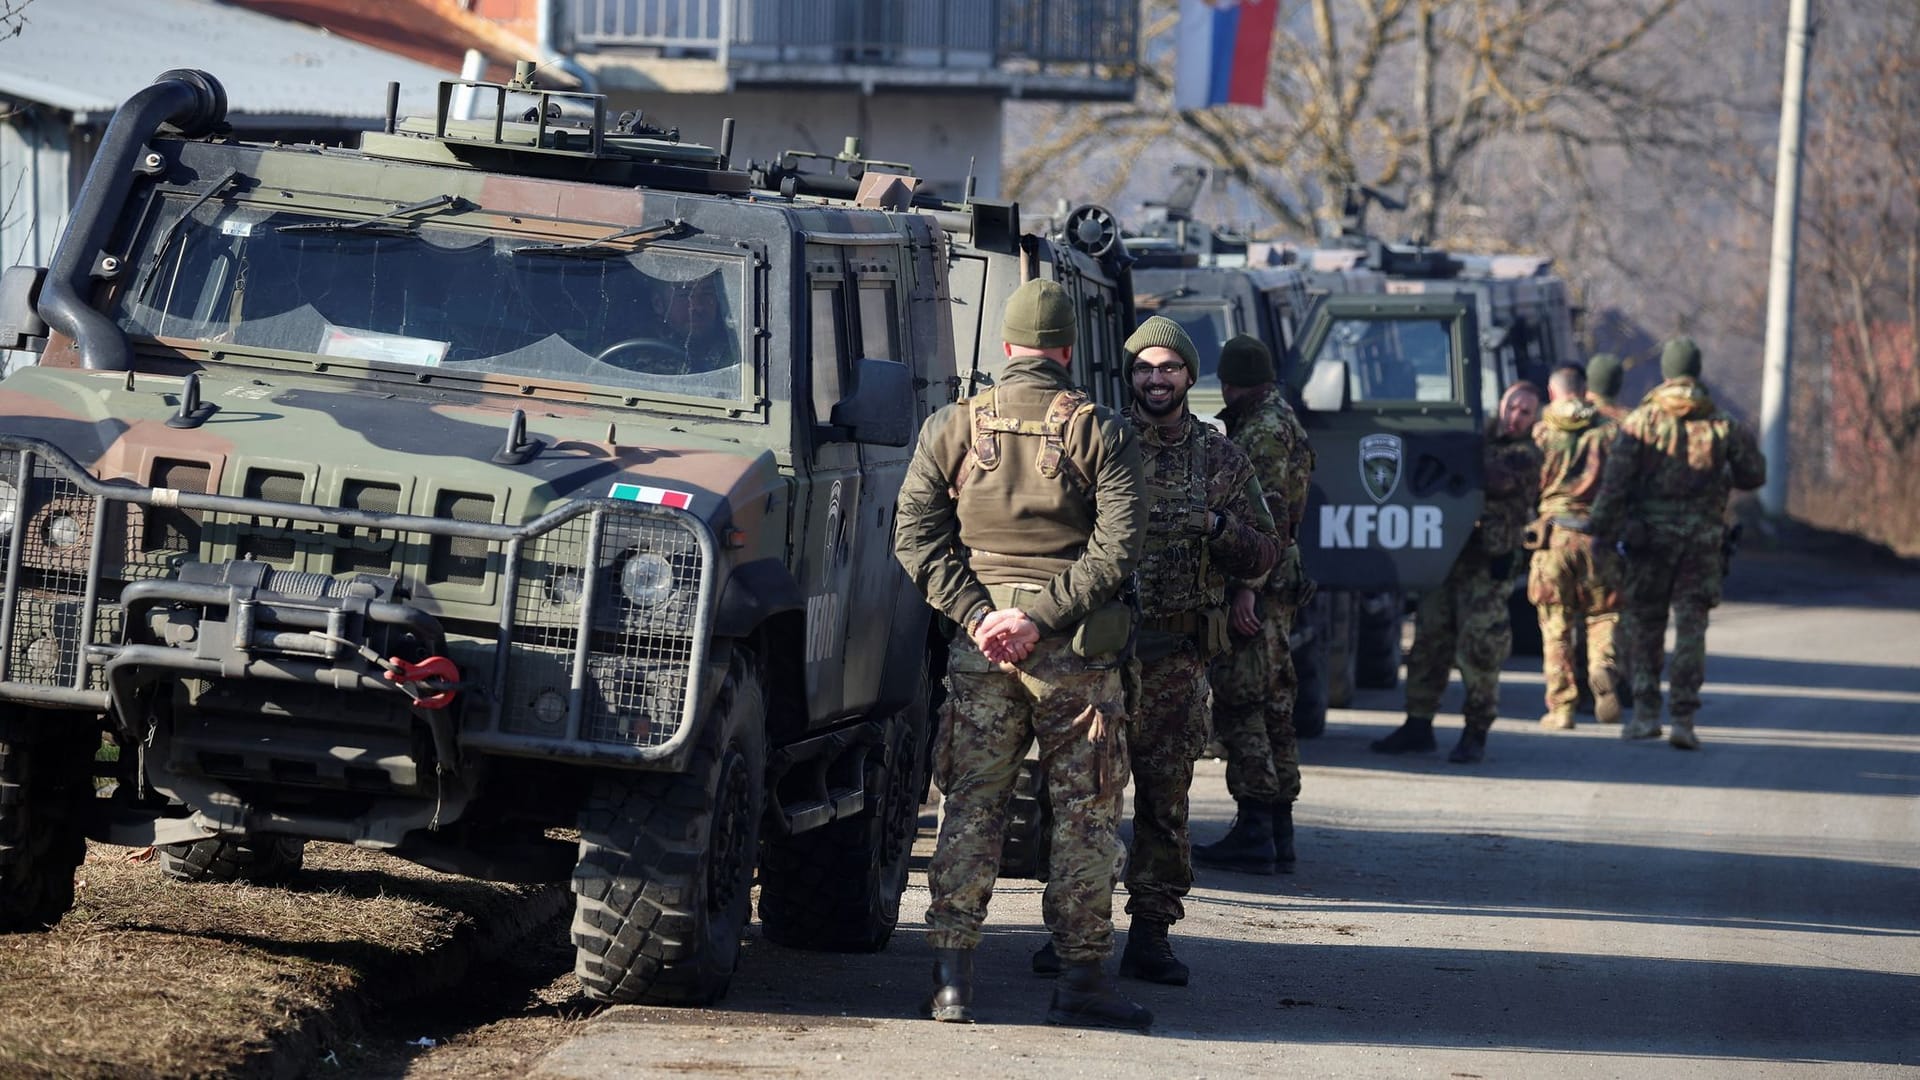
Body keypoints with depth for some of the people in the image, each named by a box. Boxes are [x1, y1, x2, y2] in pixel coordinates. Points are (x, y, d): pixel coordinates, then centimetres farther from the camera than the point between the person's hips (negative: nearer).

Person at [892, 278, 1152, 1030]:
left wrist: (979, 614, -6)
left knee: (970, 807, 7)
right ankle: (1082, 980, 4)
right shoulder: (1100, 433, -2)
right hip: (1076, 653, -2)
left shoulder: (951, 429, 5)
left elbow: (915, 536, -1)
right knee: (1084, 814, 5)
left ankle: (951, 975, 2)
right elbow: (1117, 547, -11)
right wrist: (1041, 618, -13)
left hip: (978, 649, 2)